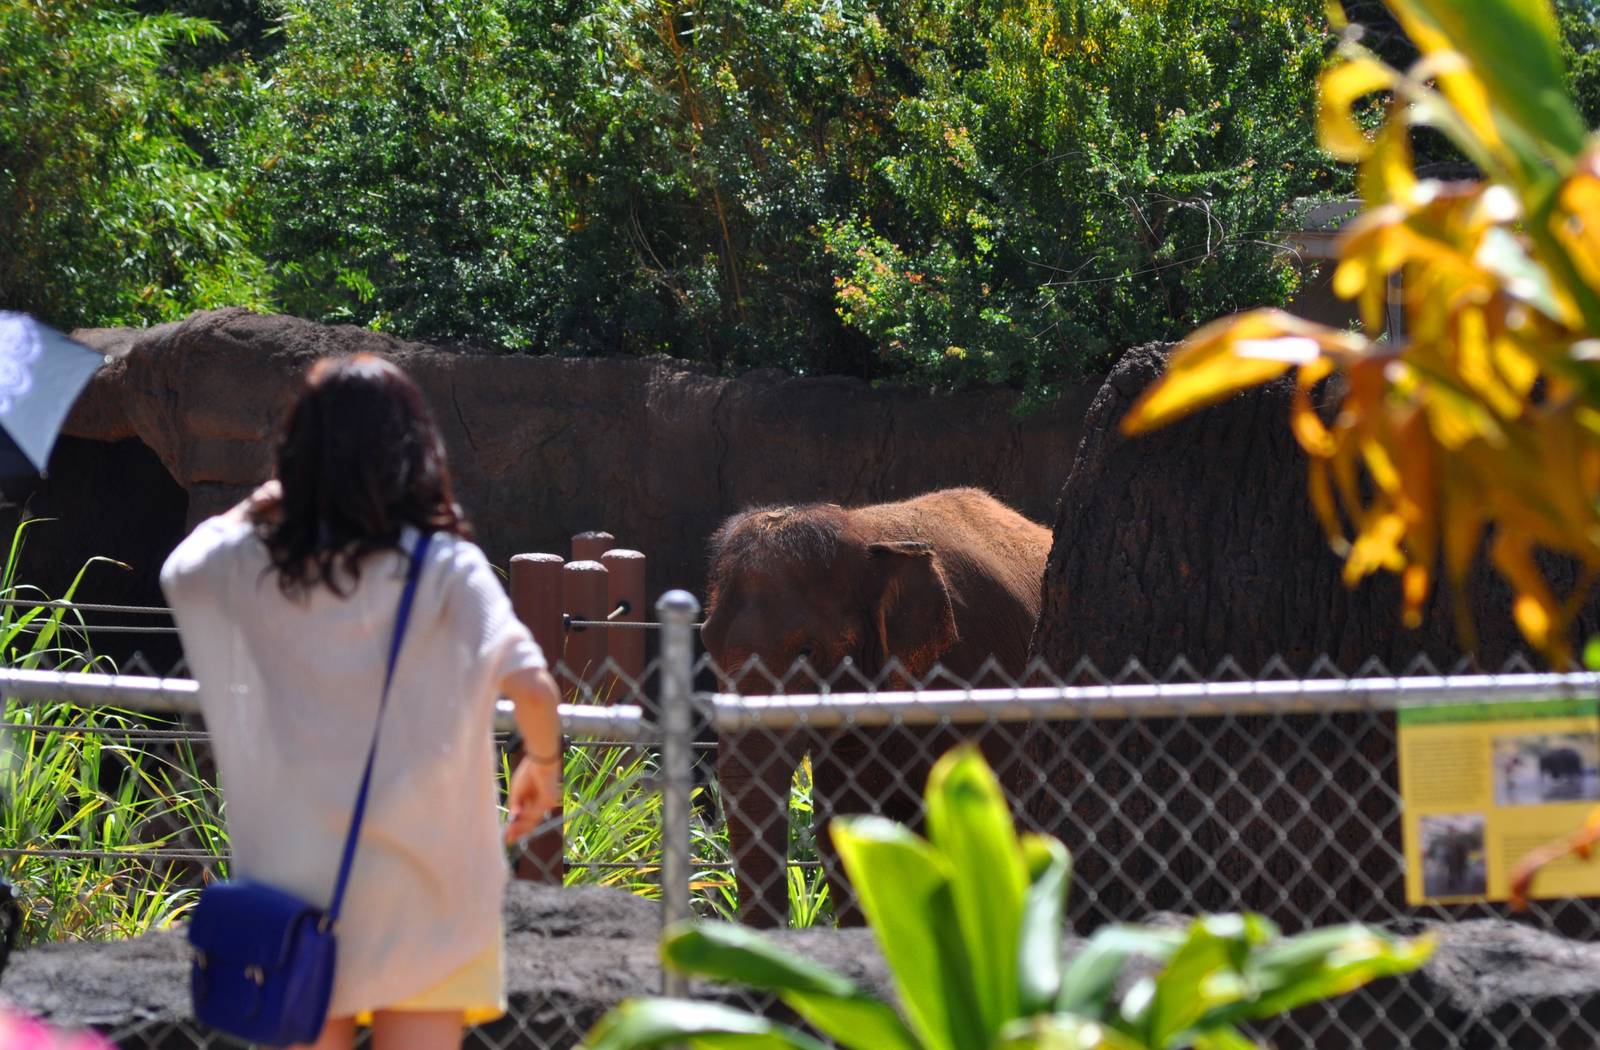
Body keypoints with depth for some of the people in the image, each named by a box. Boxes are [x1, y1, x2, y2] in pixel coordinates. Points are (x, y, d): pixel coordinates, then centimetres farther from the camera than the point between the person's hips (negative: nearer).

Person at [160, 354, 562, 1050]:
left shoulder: (256, 565, -1)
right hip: (423, 878, -3)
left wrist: (251, 509, 29)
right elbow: (529, 685, -21)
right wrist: (543, 764, -3)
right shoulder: (444, 567, -11)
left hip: (297, 870, 3)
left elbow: (179, 570, 22)